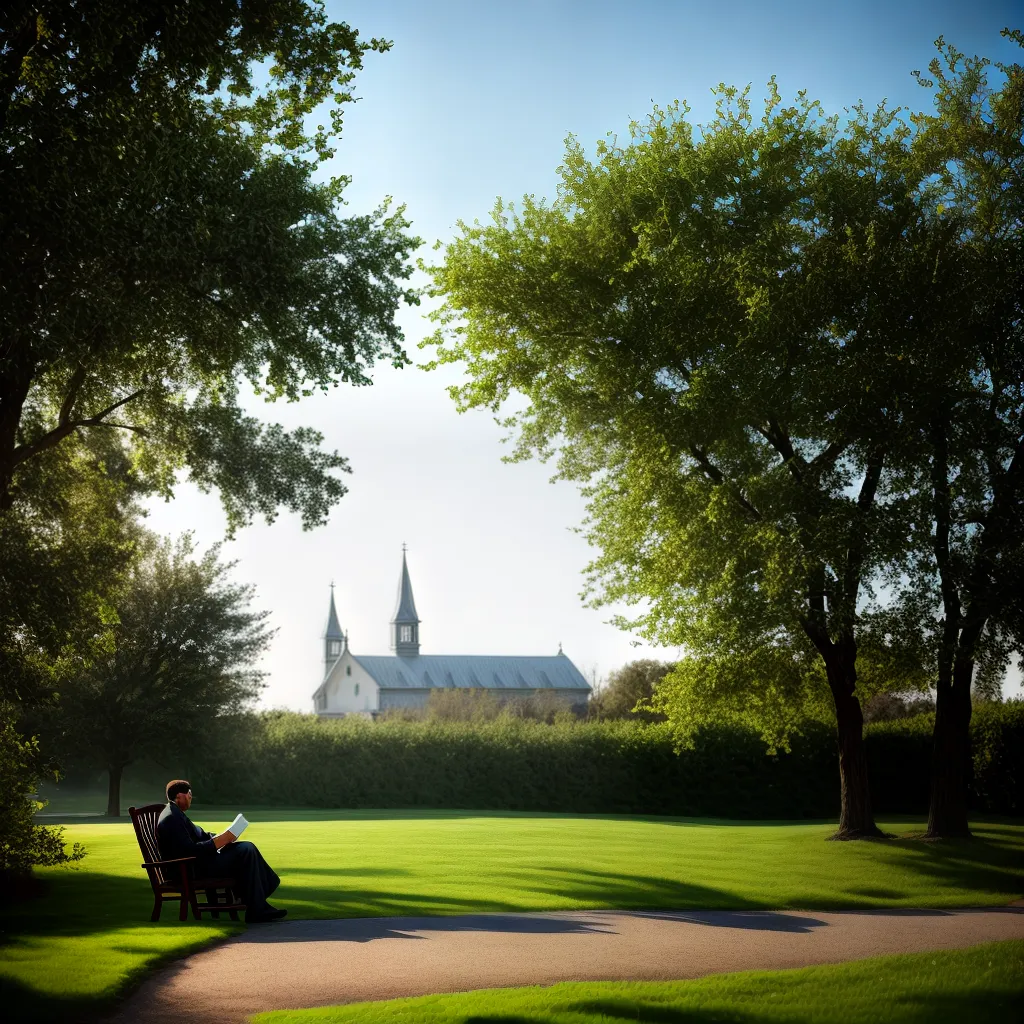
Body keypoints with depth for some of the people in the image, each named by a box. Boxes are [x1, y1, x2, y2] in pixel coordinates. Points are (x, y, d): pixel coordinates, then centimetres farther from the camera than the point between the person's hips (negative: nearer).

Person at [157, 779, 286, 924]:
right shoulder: (171, 818, -19)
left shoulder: (175, 814, 16)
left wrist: (223, 837, 3)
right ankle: (256, 912, -13)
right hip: (190, 871, -11)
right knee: (246, 852, -16)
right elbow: (190, 851, -26)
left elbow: (199, 835, 19)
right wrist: (221, 840, -21)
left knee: (247, 848, 8)